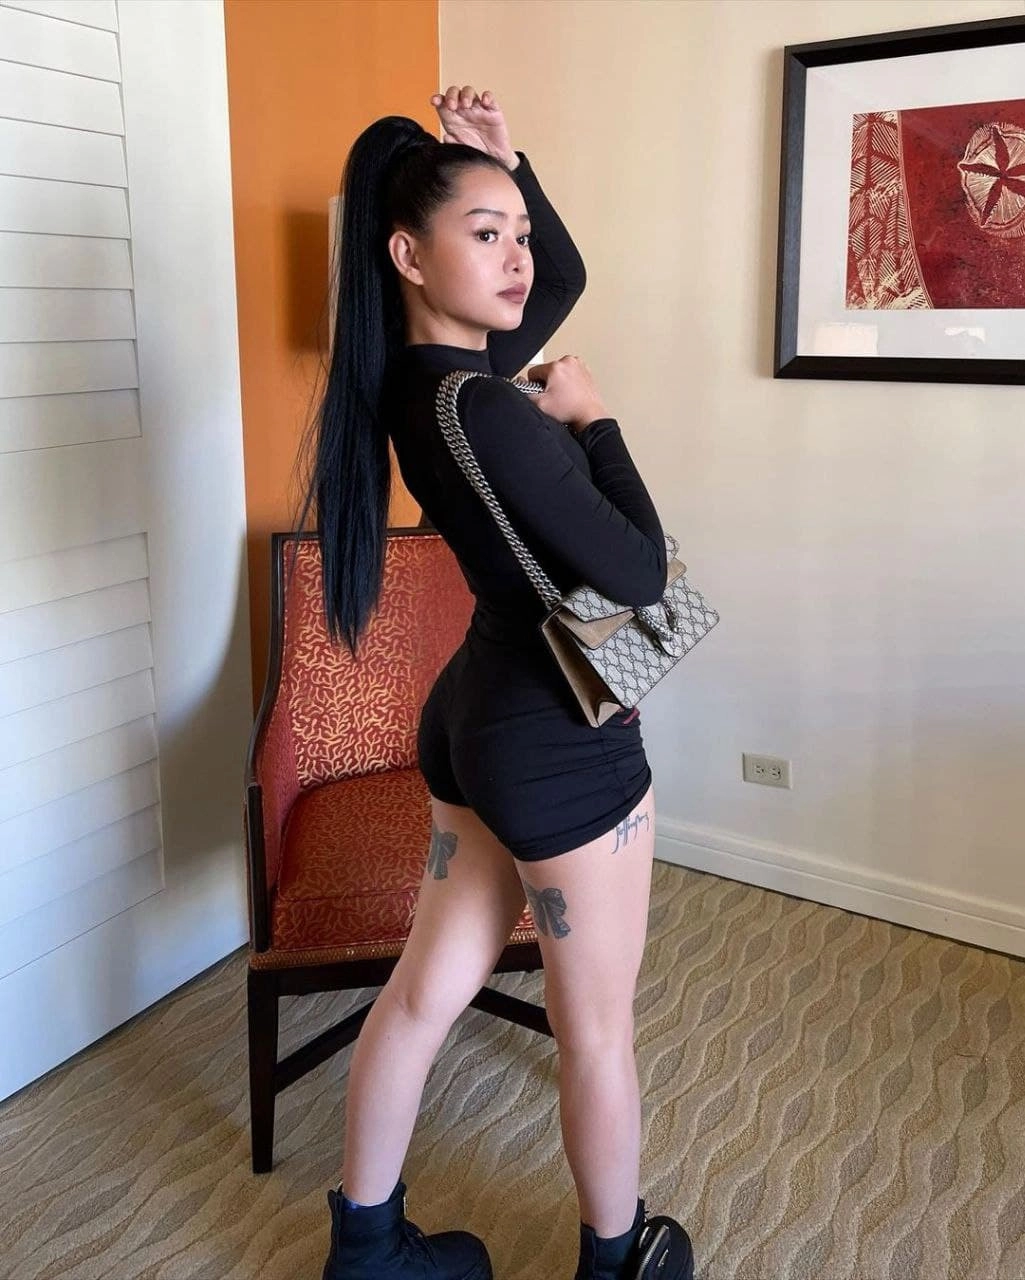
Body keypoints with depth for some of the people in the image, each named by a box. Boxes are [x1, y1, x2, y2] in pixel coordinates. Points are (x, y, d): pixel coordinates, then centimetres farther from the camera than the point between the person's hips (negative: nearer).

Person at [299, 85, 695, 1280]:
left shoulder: (425, 377, 4)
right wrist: (592, 421, -10)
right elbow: (640, 574, -21)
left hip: (476, 718, 9)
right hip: (561, 744, -9)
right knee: (596, 1032, 12)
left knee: (426, 989, 18)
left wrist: (507, 162, 6)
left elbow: (566, 280, 20)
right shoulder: (486, 413, -25)